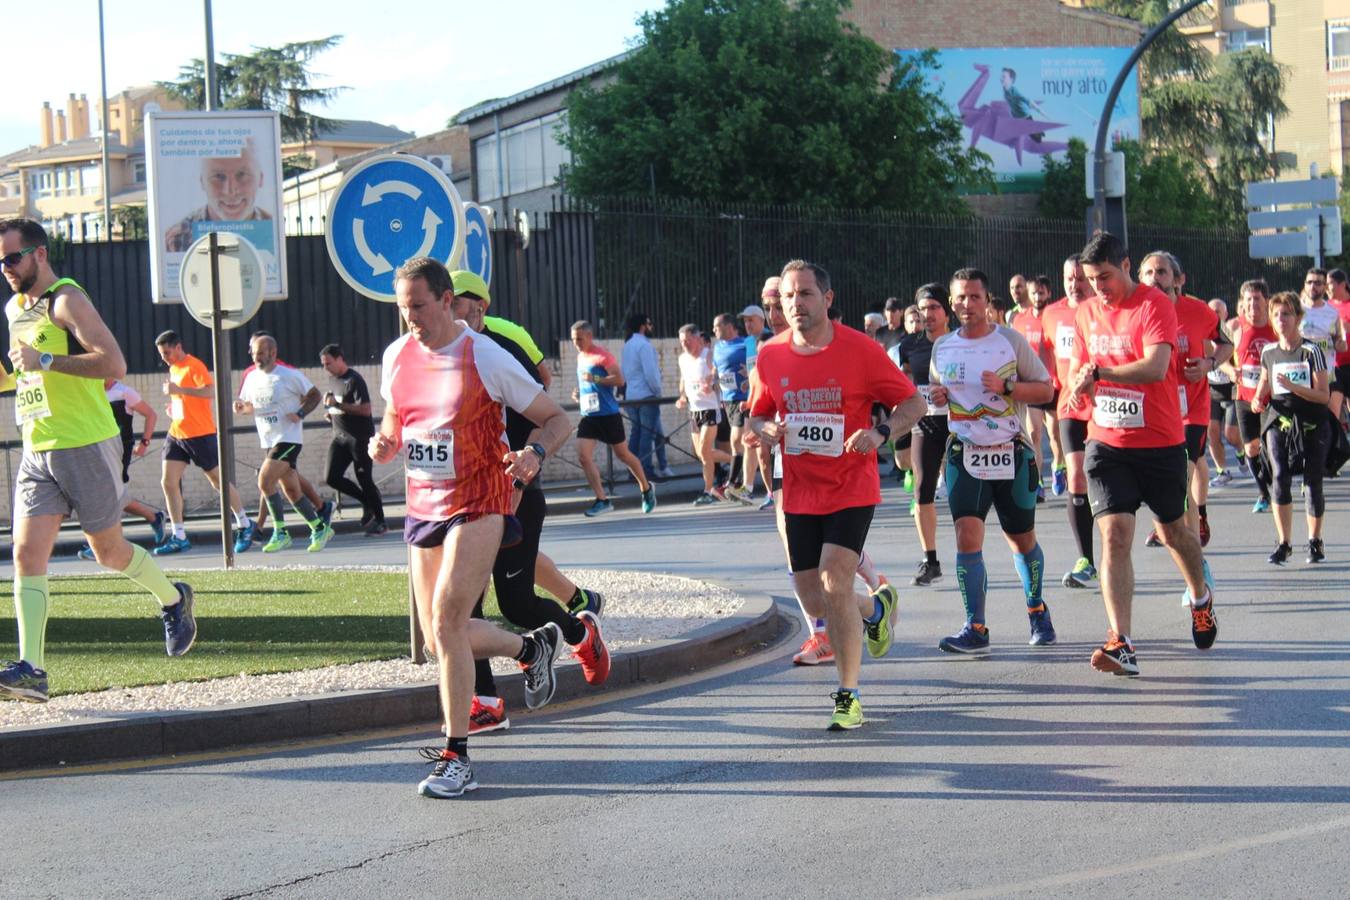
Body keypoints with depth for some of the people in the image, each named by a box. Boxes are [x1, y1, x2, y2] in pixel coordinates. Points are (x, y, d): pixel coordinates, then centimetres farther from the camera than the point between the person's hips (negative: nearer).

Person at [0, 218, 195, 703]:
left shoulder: (67, 300, -11)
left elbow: (114, 364, -23)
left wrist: (46, 361, -26)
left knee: (109, 551, 7)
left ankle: (173, 599, 35)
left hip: (87, 446, -7)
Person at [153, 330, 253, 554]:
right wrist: (173, 406, 9)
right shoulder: (173, 368, 14)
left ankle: (245, 525, 17)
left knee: (218, 481, 2)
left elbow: (211, 392, -26)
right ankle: (179, 537, 0)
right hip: (176, 433, 8)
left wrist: (179, 389, -29)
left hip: (200, 434, -8)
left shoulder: (194, 366, -12)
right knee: (168, 482, -3)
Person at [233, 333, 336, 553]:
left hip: (289, 438, -7)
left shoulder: (290, 375, -8)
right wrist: (242, 408, -3)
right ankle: (320, 529, 19)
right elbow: (250, 406, 20)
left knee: (265, 481, -19)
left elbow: (314, 395, 0)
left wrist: (300, 414, -16)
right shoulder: (252, 378, 9)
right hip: (269, 441, 7)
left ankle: (280, 533, -10)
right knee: (291, 490, 8)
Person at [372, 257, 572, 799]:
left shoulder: (486, 358, -11)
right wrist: (384, 445, -2)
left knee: (446, 620, -20)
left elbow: (556, 420, -4)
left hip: (477, 507, -6)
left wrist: (535, 455, -25)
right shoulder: (397, 357, 5)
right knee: (440, 638, 8)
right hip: (422, 508, 7)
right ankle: (533, 647, 37)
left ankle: (456, 758, -12)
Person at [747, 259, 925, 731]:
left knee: (835, 585, -18)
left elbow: (913, 402, -2)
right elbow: (757, 415, 16)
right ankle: (876, 608, 41)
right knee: (813, 599, 7)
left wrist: (880, 433, -20)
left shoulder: (860, 350, -10)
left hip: (852, 490, -5)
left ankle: (849, 696, -5)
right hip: (799, 493, 5)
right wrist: (766, 430, -8)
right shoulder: (771, 356, 1)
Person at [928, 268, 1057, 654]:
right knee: (967, 537, -14)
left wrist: (1006, 387, -18)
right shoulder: (942, 348, 6)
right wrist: (936, 396, -1)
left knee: (1022, 541, 12)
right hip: (965, 455, 1)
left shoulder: (1011, 340, -3)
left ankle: (1037, 610, 36)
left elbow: (1045, 390, -2)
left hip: (1011, 453, -1)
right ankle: (975, 630, -12)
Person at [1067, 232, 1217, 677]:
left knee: (1172, 531, 15)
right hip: (1106, 444, 3)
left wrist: (1100, 373, -29)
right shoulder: (1086, 313, 7)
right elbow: (1078, 370, 18)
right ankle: (1121, 645, -20)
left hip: (1160, 443, -3)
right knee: (1114, 535, -13)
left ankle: (1201, 599, 46)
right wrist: (1079, 384, -5)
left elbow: (1156, 367, -26)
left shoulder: (1155, 304, -12)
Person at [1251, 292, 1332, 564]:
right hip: (1278, 421, 3)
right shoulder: (1268, 352, 5)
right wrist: (1259, 399, 5)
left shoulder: (1312, 351, -8)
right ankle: (1283, 543, -2)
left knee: (1312, 484, 1)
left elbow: (1324, 395, -11)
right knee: (1280, 479, -10)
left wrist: (1292, 386, -23)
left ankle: (1315, 542, 18)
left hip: (1311, 425, -3)